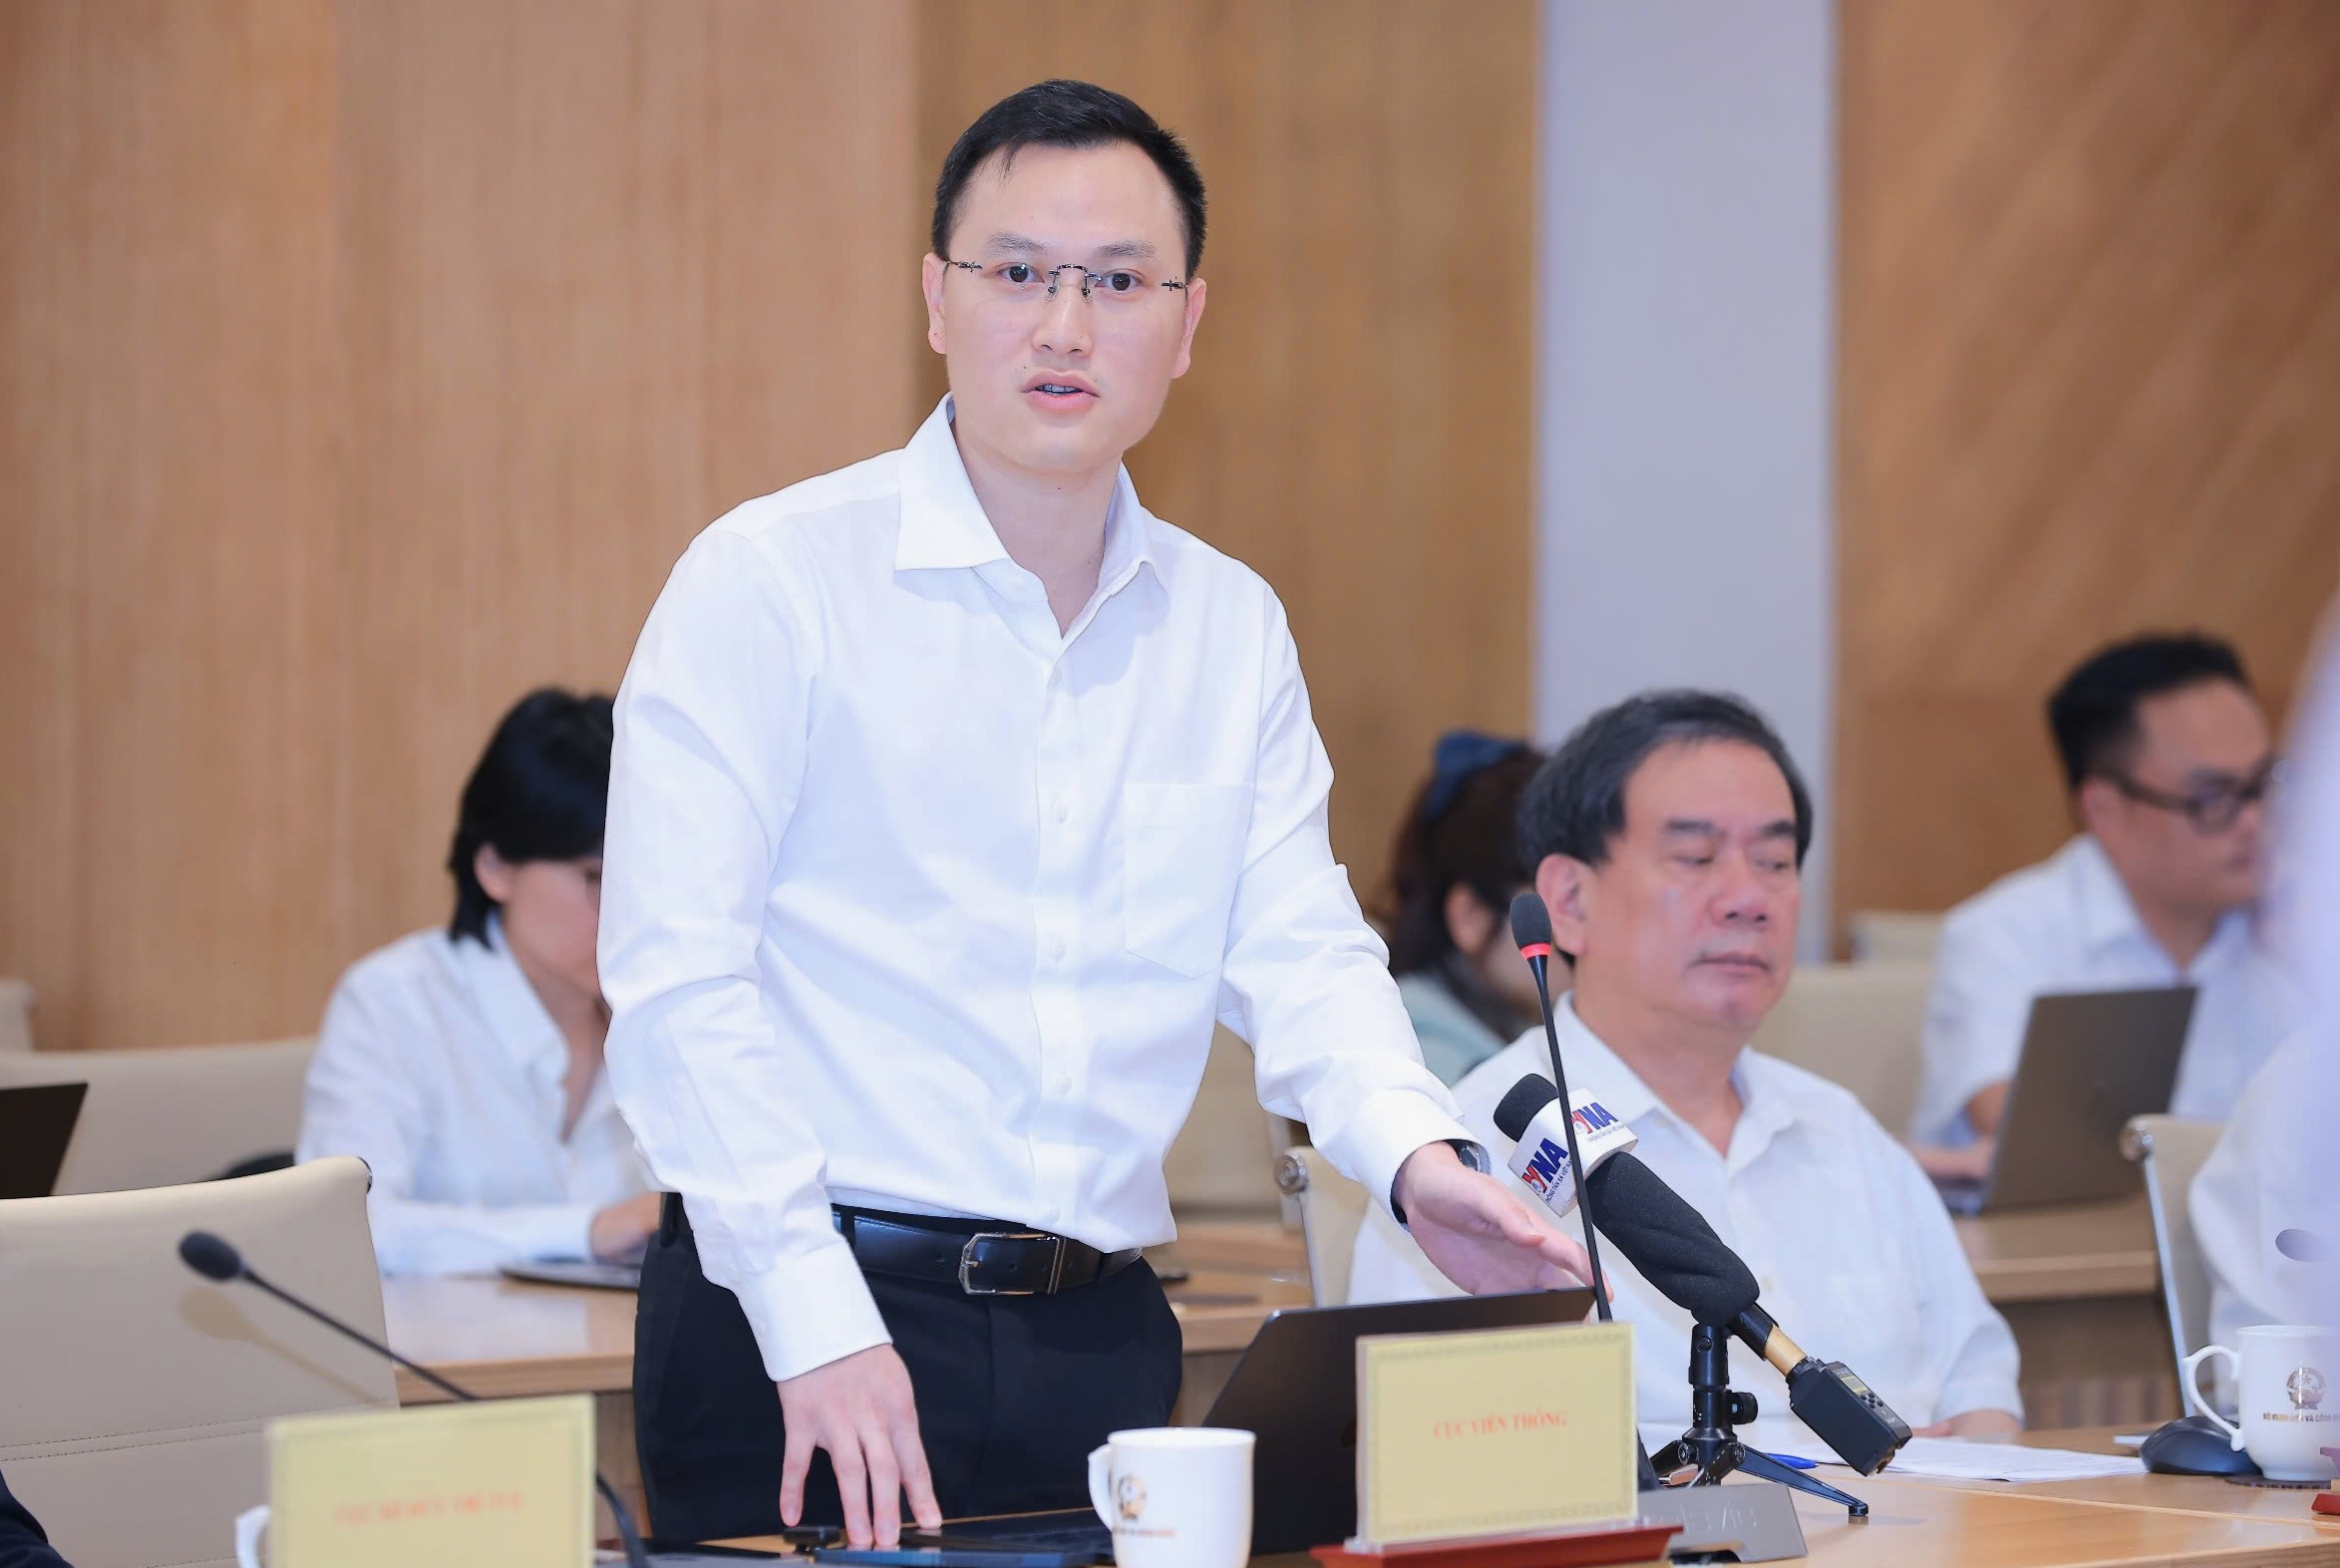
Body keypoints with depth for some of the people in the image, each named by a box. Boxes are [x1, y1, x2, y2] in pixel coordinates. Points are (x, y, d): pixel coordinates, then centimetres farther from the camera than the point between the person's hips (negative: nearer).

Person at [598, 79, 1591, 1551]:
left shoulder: (1234, 628, 12)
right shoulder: (773, 579, -6)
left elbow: (1302, 956, 7)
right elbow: (676, 969, -12)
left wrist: (1417, 1157, -15)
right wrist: (820, 1324, -21)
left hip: (1102, 1330, 5)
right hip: (797, 1330, -5)